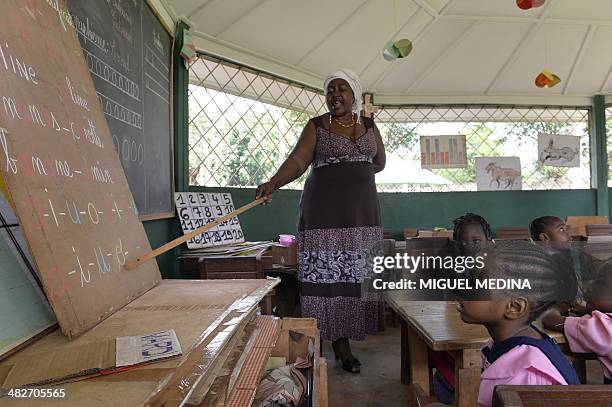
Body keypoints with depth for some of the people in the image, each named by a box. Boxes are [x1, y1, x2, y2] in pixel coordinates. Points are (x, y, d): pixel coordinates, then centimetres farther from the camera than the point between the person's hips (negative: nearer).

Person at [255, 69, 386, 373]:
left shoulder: (368, 125, 13)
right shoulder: (316, 126, 1)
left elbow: (379, 162, 23)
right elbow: (298, 159, -14)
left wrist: (352, 172, 9)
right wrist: (273, 183, -32)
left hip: (361, 210, 4)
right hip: (325, 211, -3)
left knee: (358, 274, 3)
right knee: (327, 273, -6)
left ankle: (343, 338, 15)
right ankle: (340, 342, 5)